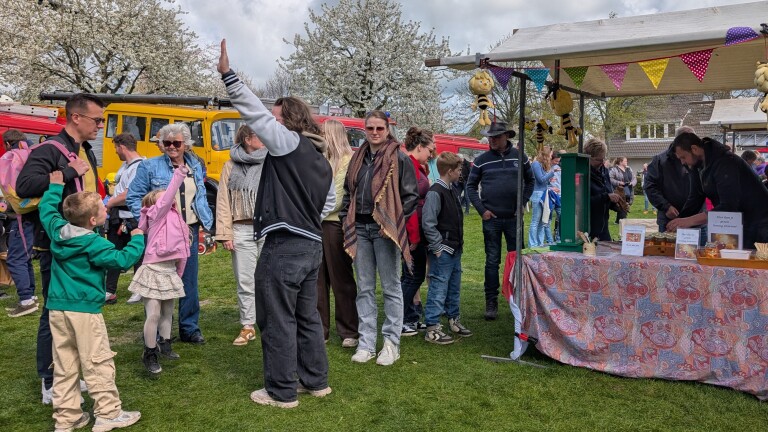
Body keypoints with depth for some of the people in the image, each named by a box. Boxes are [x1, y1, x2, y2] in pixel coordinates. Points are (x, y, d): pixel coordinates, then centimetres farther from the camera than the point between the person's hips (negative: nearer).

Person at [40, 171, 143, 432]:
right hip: (84, 309, -7)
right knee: (98, 363, 1)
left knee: (64, 364, 11)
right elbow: (122, 260, -18)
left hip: (57, 307, 7)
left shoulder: (57, 230, 5)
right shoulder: (93, 243, -14)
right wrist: (137, 239, -5)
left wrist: (55, 186, 32)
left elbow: (46, 210, 23)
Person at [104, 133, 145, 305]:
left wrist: (110, 203, -9)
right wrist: (111, 202, 3)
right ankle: (110, 292, 19)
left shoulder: (139, 167, -18)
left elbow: (128, 195, -24)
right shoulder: (125, 165, 14)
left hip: (132, 220, -10)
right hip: (117, 218, 10)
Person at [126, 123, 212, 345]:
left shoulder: (195, 167, 11)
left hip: (189, 231, 4)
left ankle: (189, 328, 23)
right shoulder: (150, 166, -3)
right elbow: (133, 197, -2)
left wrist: (206, 219, 7)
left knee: (189, 281, 10)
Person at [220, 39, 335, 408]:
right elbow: (329, 201, 27)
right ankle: (315, 380, 27)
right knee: (307, 316, 18)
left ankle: (281, 391, 10)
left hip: (284, 246, -10)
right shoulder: (321, 159, 19)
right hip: (312, 244, 10)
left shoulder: (288, 142, -8)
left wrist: (228, 74, -16)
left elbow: (256, 113, -16)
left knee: (278, 319, 0)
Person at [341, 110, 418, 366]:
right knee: (364, 288, 9)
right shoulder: (358, 159, 14)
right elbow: (348, 193, 21)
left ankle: (392, 343, 12)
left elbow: (411, 195, -4)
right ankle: (366, 343, 17)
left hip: (384, 230, -5)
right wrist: (346, 220, 9)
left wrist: (393, 222, -12)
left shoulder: (399, 159, -3)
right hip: (359, 229, 6)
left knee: (390, 287, 3)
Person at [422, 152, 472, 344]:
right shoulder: (435, 192, -16)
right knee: (438, 288, -6)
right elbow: (428, 223, -21)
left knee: (454, 286, 18)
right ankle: (432, 328, 1)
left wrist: (459, 242, 16)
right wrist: (438, 247, -19)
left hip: (455, 249, 9)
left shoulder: (453, 191, 13)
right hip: (442, 251, -9)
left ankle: (453, 319, 32)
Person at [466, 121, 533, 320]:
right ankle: (491, 302, 10)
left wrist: (522, 203, 1)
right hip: (491, 218, -1)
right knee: (492, 261, 2)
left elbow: (530, 181, 13)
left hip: (514, 218, 1)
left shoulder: (519, 157, 4)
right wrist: (482, 210, -4)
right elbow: (471, 186, 5)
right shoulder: (482, 160, 0)